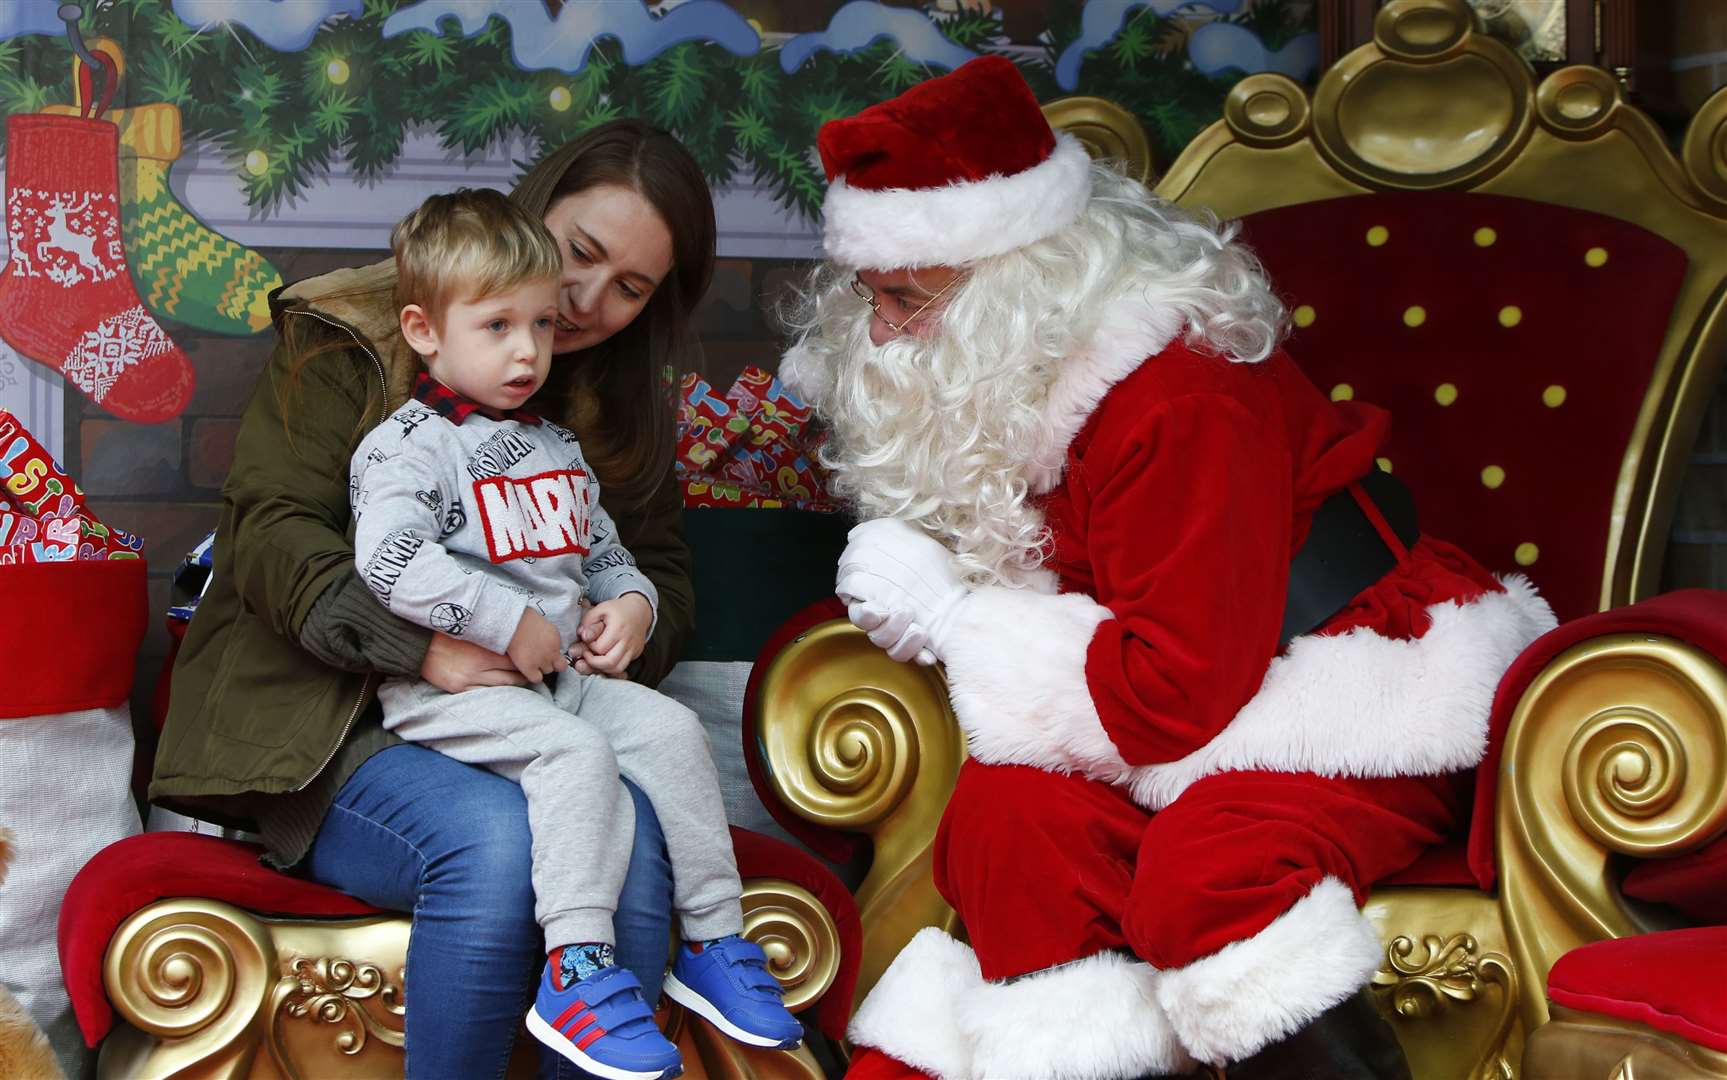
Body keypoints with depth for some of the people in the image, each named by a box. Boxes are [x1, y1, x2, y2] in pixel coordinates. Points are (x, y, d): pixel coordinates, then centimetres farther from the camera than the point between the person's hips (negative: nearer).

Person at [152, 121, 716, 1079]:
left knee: (632, 839, -31)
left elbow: (661, 565, 18)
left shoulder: (620, 406, 17)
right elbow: (270, 531, -9)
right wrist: (422, 649, -25)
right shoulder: (351, 337, 0)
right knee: (494, 839, -36)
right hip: (325, 722, -4)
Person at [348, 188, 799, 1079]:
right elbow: (389, 560, -21)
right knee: (574, 752, -30)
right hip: (446, 684, -7)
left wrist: (629, 602, 4)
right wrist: (509, 623, -22)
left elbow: (606, 553, 29)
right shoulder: (407, 445, -5)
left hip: (554, 677, 7)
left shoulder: (558, 450, 21)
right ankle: (575, 974, -32)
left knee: (669, 728, -9)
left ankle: (714, 940, 0)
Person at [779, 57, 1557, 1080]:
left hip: (1364, 708, -8)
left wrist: (948, 615, -20)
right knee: (1010, 807, -18)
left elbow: (1173, 695, -25)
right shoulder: (995, 385, 5)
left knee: (1205, 871, -34)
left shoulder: (1176, 409, -24)